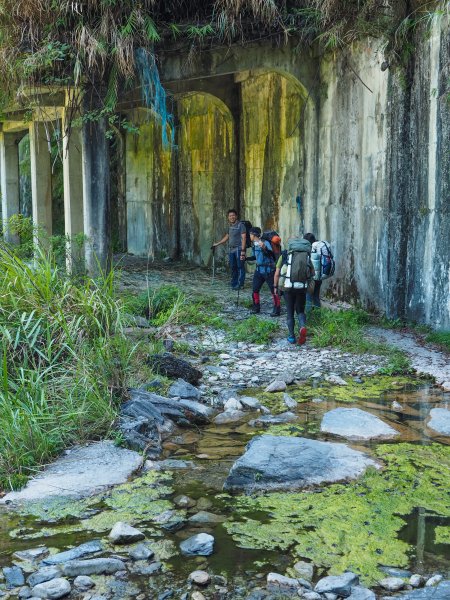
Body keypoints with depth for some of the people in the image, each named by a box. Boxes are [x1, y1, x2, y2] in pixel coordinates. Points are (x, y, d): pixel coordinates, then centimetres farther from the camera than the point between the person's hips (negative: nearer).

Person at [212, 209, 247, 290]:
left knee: (240, 267, -6)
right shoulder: (230, 225, 15)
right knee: (233, 267, 9)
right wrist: (217, 244, 32)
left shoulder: (241, 225, -7)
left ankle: (240, 284, -3)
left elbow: (243, 238, -13)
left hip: (239, 249, -7)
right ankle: (234, 284, 17)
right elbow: (227, 237, 29)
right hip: (231, 249, 7)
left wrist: (243, 251, -20)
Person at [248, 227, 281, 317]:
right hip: (259, 270, 8)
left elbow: (271, 253, -30)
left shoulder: (265, 243, -15)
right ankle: (256, 307, 22)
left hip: (268, 271, -8)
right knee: (255, 289, 9)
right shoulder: (254, 244, 8)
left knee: (273, 290, -4)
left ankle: (277, 310, 2)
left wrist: (264, 248, -47)